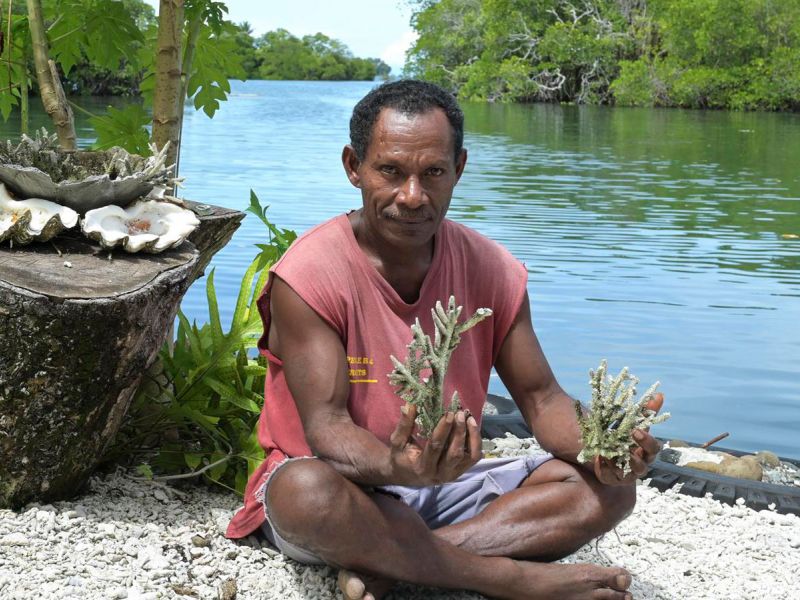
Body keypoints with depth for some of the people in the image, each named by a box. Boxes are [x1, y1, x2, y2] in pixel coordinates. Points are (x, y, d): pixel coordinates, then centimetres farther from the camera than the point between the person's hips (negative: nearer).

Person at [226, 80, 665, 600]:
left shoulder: (492, 269, -2)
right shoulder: (307, 275, -16)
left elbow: (540, 397, 1)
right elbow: (325, 427, -22)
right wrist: (397, 468, -45)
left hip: (450, 485, 5)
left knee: (610, 487, -14)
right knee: (306, 490, -40)